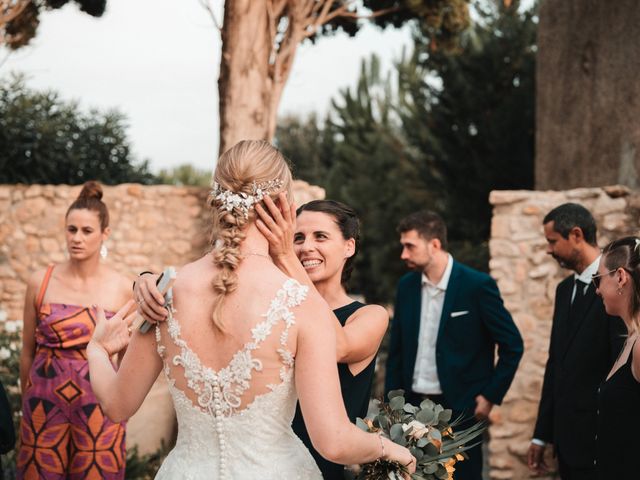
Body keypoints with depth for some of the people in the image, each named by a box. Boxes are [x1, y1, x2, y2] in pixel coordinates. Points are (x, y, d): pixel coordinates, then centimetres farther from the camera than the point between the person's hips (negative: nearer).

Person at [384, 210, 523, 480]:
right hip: (412, 407, 4)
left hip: (460, 408, -4)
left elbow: (512, 345, -4)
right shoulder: (406, 286, 6)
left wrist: (491, 396, -6)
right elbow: (396, 350, 12)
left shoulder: (477, 285, -9)